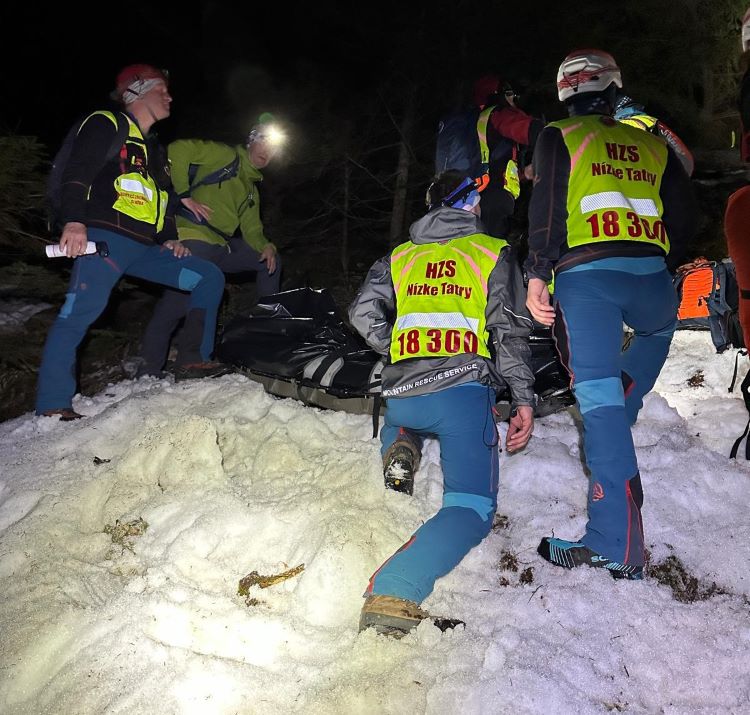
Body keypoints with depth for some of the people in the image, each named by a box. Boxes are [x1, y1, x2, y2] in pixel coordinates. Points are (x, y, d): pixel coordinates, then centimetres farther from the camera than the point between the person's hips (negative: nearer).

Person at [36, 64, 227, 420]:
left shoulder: (153, 148, 29)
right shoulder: (106, 125, 4)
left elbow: (162, 200, 32)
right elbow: (76, 172, -11)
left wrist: (170, 239, 14)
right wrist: (74, 221, -25)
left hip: (145, 249, 9)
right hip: (106, 241, -8)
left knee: (210, 277, 4)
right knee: (80, 313, -23)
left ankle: (195, 357, 7)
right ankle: (53, 404, -21)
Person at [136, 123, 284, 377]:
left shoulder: (252, 189, 28)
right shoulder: (225, 155, 3)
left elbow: (251, 229, 22)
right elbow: (178, 151, -8)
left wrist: (265, 246, 0)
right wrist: (183, 196, -14)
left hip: (221, 246, 9)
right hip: (193, 239, -8)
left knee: (272, 260, 13)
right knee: (178, 302, -18)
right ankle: (148, 370, -12)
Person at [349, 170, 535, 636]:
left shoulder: (399, 257, 20)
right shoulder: (493, 253, 12)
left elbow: (365, 313, 7)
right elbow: (510, 331, 2)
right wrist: (524, 399, 3)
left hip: (401, 393, 4)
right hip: (464, 391, -4)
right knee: (472, 507, -8)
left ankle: (399, 454, 6)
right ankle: (394, 591, -31)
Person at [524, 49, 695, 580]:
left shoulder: (559, 138, 13)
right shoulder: (653, 145, 23)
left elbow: (548, 207, -2)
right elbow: (685, 216, 19)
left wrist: (536, 274, -5)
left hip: (586, 274, -3)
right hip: (650, 274, 4)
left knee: (599, 396, -9)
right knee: (659, 331, 37)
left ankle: (617, 543, -15)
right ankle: (618, 425, 22)